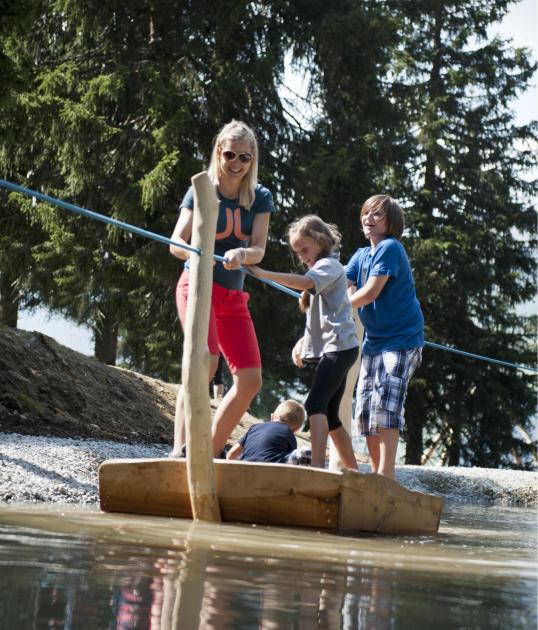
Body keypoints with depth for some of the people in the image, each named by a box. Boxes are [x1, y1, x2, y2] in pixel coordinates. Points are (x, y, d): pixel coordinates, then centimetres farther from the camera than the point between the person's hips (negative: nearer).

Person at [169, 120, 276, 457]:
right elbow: (176, 242, -10)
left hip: (234, 295, 6)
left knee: (251, 379, -1)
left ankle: (211, 451, 9)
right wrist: (196, 253, -32)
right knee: (206, 359, -28)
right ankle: (180, 449, -33)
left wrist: (241, 255, -28)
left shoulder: (260, 198, 7)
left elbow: (259, 249, -5)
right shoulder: (201, 192, -2)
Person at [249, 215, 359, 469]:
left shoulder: (329, 265, -6)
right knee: (330, 415, 12)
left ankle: (317, 465, -33)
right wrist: (302, 342, 12)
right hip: (331, 347, 11)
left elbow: (304, 282, -28)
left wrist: (262, 273, -33)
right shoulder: (323, 269, 24)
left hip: (339, 346, -11)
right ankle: (353, 472, 17)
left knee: (315, 403, -22)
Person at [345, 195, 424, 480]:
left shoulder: (390, 248, -13)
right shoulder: (361, 255, 11)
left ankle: (386, 474, -19)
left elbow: (370, 293, -19)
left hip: (401, 339, -8)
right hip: (374, 339, 9)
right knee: (366, 406, 7)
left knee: (386, 403, -18)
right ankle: (376, 473, 16)